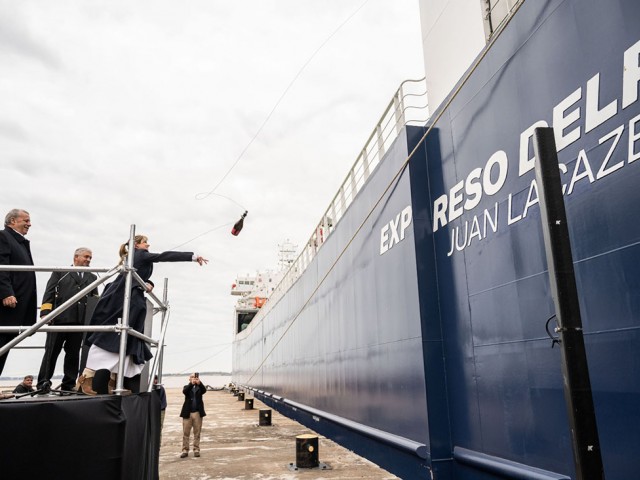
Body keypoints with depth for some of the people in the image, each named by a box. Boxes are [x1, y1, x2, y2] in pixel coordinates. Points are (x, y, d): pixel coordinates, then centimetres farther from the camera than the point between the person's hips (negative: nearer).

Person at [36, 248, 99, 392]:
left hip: (80, 321, 3)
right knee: (52, 351, -2)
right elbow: (49, 293, 5)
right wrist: (46, 312, -8)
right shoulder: (60, 273, 15)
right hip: (59, 318, -3)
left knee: (73, 353, 4)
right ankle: (43, 383, 2)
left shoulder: (92, 278, 22)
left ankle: (69, 384, 10)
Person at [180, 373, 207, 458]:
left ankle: (196, 450, 10)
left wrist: (199, 383, -35)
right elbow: (184, 391, -16)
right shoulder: (187, 387, 7)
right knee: (185, 433, 2)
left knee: (197, 433, 4)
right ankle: (185, 450, 8)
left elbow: (204, 390, -15)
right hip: (187, 413, 0)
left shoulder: (199, 387, 8)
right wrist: (191, 383, -35)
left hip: (198, 412, 0)